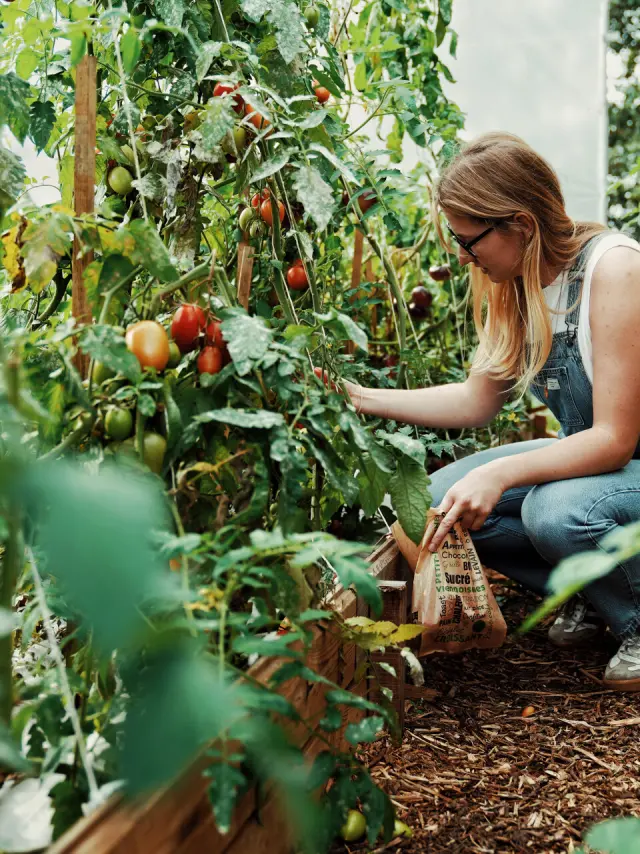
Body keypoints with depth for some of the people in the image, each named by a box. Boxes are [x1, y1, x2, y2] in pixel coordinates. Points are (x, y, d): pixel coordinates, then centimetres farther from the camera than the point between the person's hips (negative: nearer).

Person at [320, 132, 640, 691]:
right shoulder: (514, 285, -2)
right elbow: (477, 401, 6)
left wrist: (500, 474, -35)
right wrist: (361, 399, 0)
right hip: (590, 454, 8)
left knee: (556, 511, -36)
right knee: (442, 498, -6)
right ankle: (591, 598, 11)